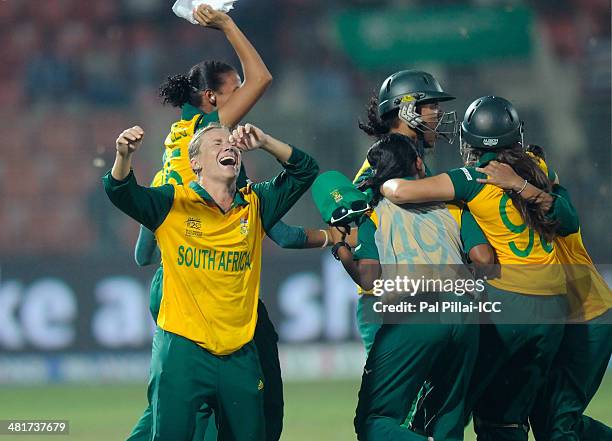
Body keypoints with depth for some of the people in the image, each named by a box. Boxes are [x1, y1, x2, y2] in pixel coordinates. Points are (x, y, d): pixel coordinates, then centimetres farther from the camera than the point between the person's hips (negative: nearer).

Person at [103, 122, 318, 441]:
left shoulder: (254, 206, 9)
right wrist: (125, 155, -33)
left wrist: (264, 142, -6)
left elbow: (305, 171, 9)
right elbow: (120, 192, -12)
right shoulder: (173, 203, -1)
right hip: (182, 350, -4)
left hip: (239, 354, 4)